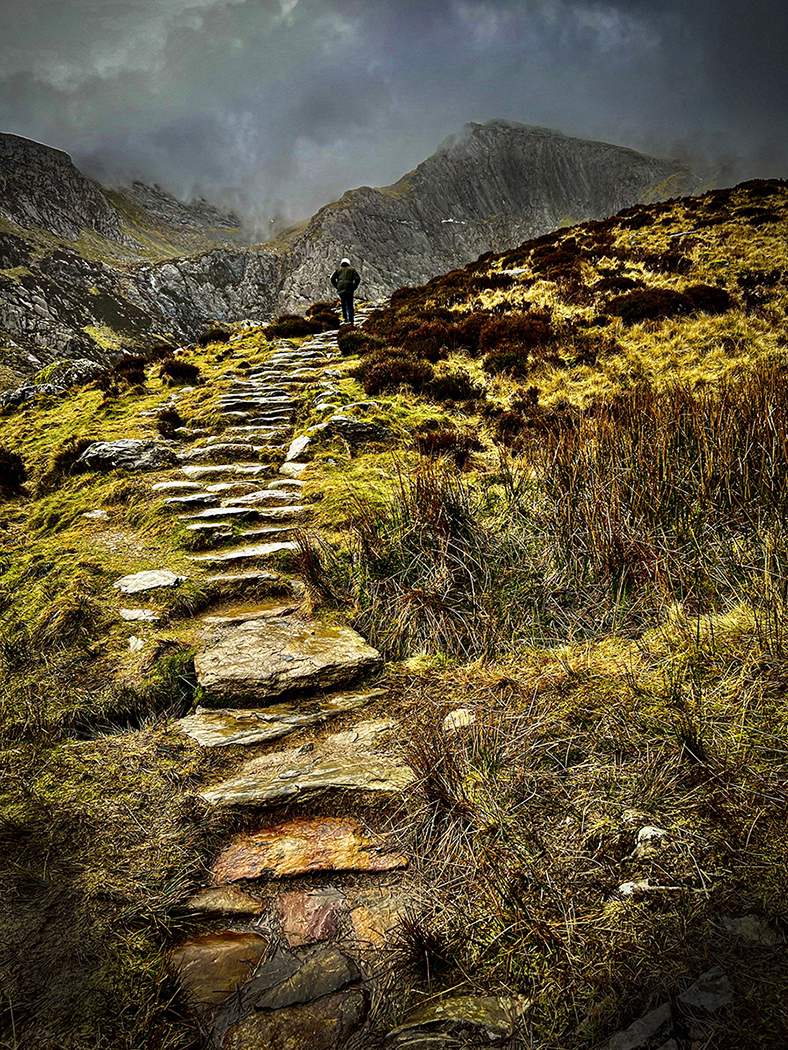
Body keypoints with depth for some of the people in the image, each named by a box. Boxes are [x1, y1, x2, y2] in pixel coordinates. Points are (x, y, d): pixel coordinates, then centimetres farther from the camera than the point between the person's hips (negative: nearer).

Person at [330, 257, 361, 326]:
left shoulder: (338, 269, 16)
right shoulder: (351, 269, 15)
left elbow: (332, 278, 4)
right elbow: (357, 279, 3)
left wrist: (336, 286, 9)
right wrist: (354, 287, 7)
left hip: (340, 289, 1)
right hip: (349, 290, -1)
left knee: (343, 303, 18)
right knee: (349, 305, -2)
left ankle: (345, 318, 16)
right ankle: (350, 319, -12)